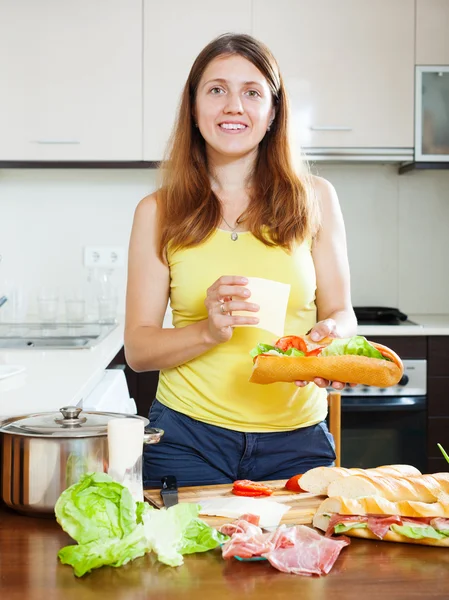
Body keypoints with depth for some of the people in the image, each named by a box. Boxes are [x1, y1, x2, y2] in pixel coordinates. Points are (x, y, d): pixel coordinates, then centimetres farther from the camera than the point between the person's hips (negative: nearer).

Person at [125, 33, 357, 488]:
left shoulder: (314, 199, 1)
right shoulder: (158, 212, -1)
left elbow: (340, 311, 5)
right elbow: (137, 349, -2)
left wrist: (331, 334, -19)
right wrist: (209, 331, -21)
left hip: (297, 438, 1)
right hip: (188, 440, -1)